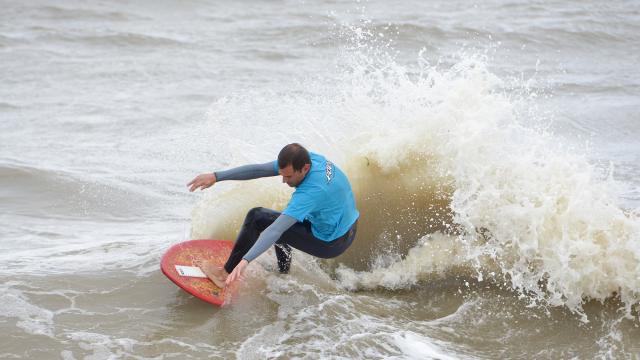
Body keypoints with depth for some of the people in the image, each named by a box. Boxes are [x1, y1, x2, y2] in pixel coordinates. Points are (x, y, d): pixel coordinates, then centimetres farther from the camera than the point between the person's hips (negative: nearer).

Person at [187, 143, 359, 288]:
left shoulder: (311, 191, -34)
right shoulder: (308, 158, -10)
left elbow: (276, 230, -41)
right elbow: (259, 169, -9)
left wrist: (245, 261, -47)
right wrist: (216, 176, -13)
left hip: (331, 243, -8)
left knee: (256, 217, -7)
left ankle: (226, 274, 2)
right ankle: (283, 277, 35)